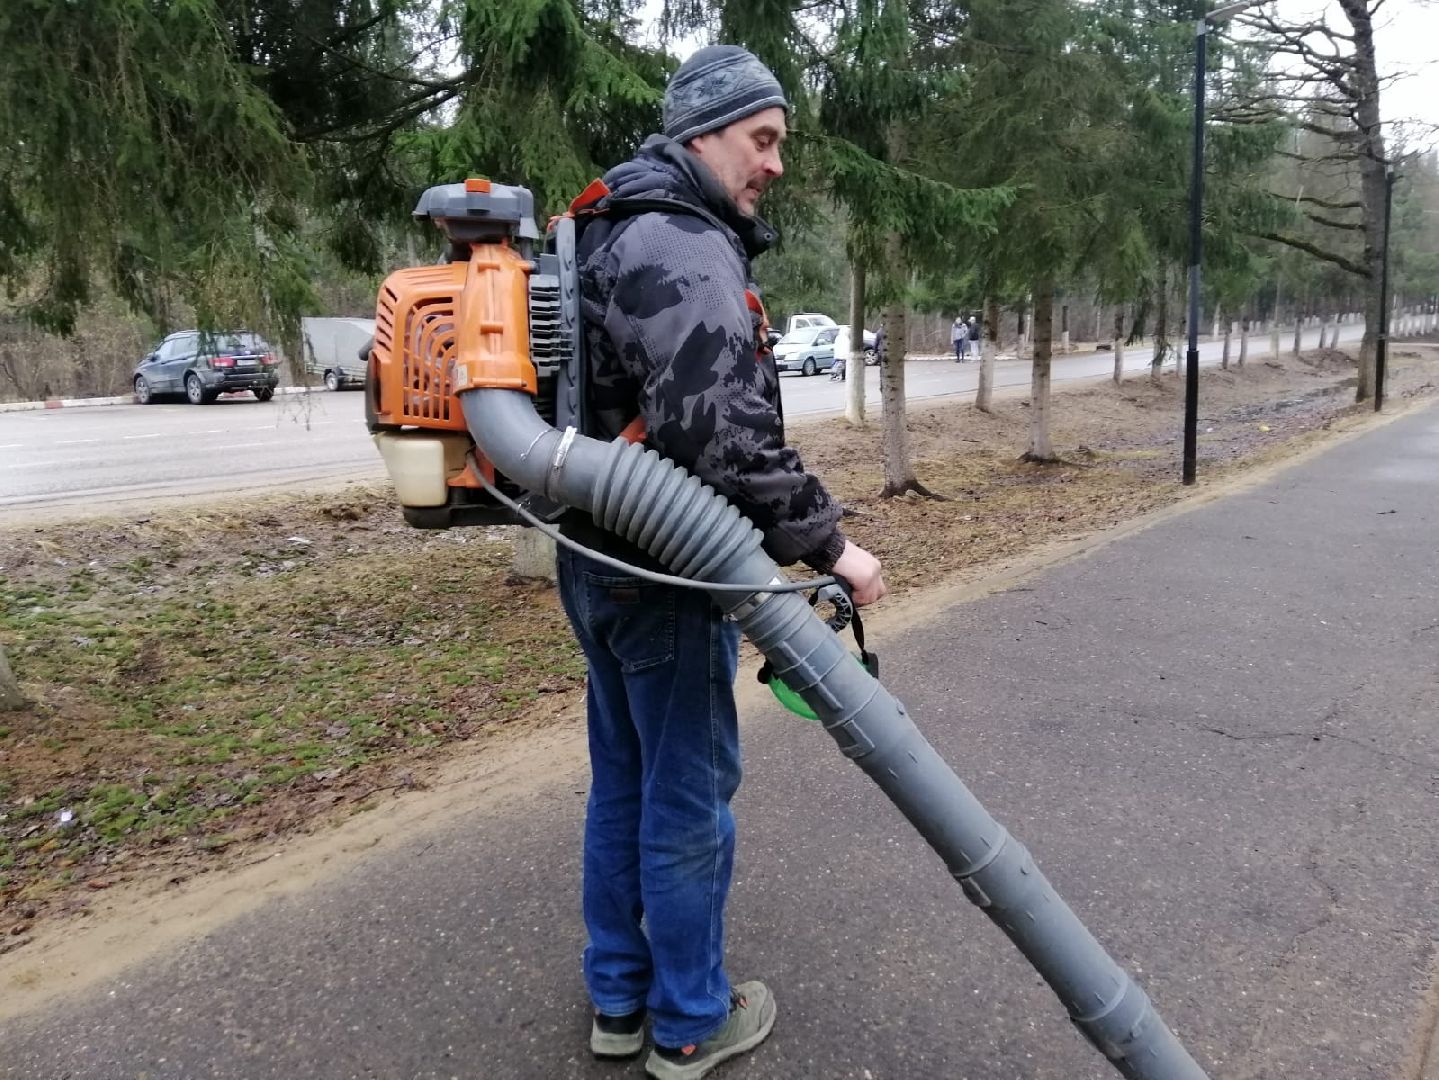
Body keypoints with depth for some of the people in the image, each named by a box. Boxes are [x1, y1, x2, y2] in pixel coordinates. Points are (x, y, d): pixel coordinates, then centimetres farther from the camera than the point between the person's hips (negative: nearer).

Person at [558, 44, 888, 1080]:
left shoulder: (617, 235, 16)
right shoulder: (687, 250, -18)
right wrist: (825, 539, -20)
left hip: (598, 558, 10)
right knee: (689, 797, 5)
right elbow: (724, 434, -29)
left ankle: (619, 997, 34)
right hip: (666, 571, -10)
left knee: (622, 780, 19)